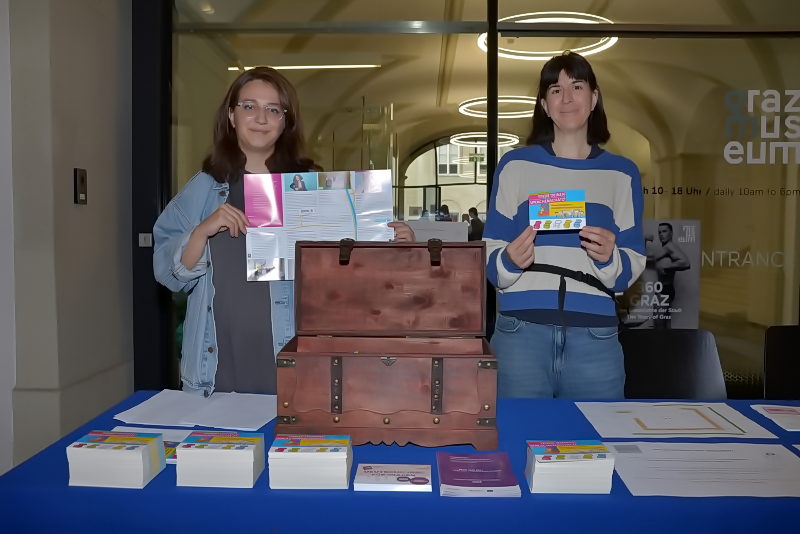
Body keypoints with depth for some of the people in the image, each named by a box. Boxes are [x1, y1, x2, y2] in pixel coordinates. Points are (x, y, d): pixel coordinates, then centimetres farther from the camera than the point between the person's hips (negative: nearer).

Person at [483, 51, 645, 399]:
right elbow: (489, 260, 5)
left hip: (595, 338, 2)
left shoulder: (622, 173, 10)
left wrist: (608, 258, -13)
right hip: (521, 333, -1)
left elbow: (631, 271, 8)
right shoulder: (515, 165, 6)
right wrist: (510, 261, -16)